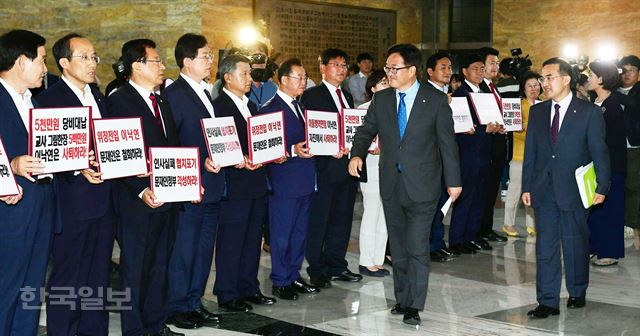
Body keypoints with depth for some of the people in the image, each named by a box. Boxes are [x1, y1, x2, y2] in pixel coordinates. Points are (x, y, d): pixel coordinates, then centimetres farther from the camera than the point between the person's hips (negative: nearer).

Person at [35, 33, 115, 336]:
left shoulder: (99, 98, 15)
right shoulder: (49, 99, -8)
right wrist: (79, 171, -26)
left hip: (103, 201, 7)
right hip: (72, 204, -7)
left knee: (98, 275, 15)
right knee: (67, 277, 1)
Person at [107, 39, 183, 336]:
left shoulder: (161, 103, 17)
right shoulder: (118, 101, -10)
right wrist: (141, 190, -23)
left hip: (167, 197, 8)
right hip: (137, 200, -8)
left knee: (160, 264, 15)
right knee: (135, 267, 2)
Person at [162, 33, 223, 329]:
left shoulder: (205, 93, 16)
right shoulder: (174, 94, -12)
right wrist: (200, 163, -22)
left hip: (212, 185, 9)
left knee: (204, 247, 15)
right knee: (184, 248, 0)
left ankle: (194, 302, 26)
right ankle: (176, 308, 11)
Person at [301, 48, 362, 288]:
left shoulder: (347, 96, 18)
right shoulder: (312, 96, -4)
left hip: (348, 166, 7)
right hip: (325, 167, -7)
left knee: (342, 220, 12)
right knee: (318, 221, 0)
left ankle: (336, 266, 22)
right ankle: (316, 271, 9)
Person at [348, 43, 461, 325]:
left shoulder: (436, 101, -4)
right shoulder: (381, 99, 6)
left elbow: (447, 142, -1)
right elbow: (366, 130, 12)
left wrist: (453, 181, 1)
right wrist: (357, 154, -9)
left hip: (422, 185, -4)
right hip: (391, 185, 4)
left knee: (417, 248, -7)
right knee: (398, 247, 13)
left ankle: (414, 306, 2)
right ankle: (402, 299, 25)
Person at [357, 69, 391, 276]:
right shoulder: (364, 109, -6)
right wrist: (369, 150, -24)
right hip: (372, 168, -6)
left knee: (384, 217, 10)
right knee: (371, 216, -1)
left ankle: (378, 261, 18)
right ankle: (366, 262, 8)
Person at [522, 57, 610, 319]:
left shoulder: (589, 112, -2)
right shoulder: (537, 112, 9)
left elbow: (599, 152, -2)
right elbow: (530, 152, 10)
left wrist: (601, 187, -7)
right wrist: (527, 186, 6)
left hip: (573, 189, -3)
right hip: (543, 189, 3)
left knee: (575, 243, 8)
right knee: (545, 246, 2)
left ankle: (577, 294, 27)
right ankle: (548, 302, 7)